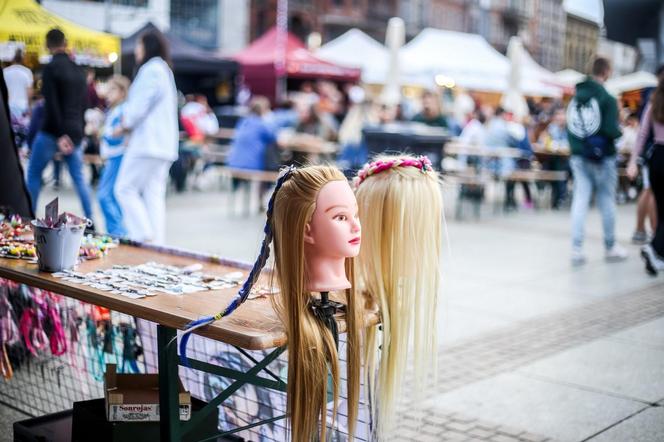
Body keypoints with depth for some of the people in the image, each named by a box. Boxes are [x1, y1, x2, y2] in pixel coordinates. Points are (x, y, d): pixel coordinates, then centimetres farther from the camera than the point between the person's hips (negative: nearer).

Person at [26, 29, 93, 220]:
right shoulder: (78, 69, 9)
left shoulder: (50, 68, -11)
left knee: (33, 174, 8)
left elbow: (51, 104, -18)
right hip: (75, 132, 6)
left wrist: (59, 135, -19)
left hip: (52, 132, -5)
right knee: (79, 177, 9)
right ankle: (89, 221, 4)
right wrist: (77, 131, 16)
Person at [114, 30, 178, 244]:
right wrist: (129, 124, 10)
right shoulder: (165, 71, 21)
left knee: (125, 188, -4)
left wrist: (125, 125, 2)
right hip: (163, 145, 10)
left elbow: (140, 106, -15)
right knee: (154, 193, 7)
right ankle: (157, 241, 5)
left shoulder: (151, 70, -11)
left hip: (147, 143, -10)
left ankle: (145, 237, -11)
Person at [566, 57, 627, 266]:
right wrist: (619, 132, 3)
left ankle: (577, 249, -2)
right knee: (607, 202, 9)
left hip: (579, 157, 4)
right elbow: (612, 130, -18)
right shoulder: (607, 98, -12)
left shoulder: (575, 98, 3)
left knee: (580, 201, 4)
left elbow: (569, 127, 4)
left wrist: (575, 147, 13)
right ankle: (610, 247, 21)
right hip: (602, 158, -4)